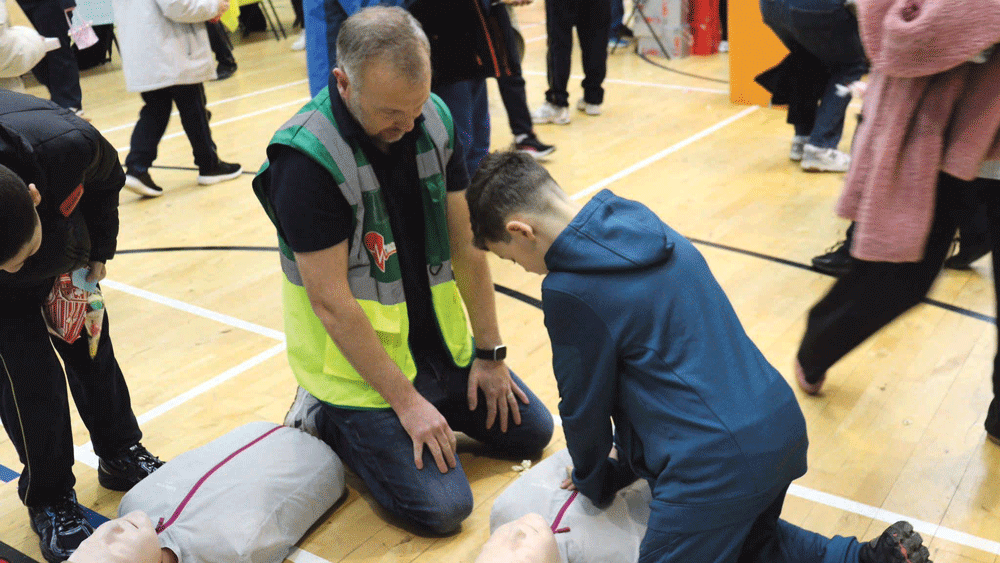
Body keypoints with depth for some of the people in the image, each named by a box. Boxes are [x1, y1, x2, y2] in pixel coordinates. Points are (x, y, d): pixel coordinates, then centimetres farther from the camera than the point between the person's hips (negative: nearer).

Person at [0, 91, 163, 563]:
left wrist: (98, 251, -7)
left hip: (65, 244, 3)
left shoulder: (68, 144, -41)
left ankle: (120, 456, 30)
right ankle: (49, 501, 10)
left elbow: (106, 179, -13)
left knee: (90, 344, 11)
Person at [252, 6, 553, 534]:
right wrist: (406, 401, -19)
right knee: (441, 506, -12)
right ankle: (329, 418, 9)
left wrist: (489, 353, 2)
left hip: (439, 341, 7)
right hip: (359, 358, -6)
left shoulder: (435, 120, -7)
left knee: (530, 431, 14)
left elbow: (465, 243, -1)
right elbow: (330, 301, -23)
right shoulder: (305, 158, -26)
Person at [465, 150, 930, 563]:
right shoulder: (642, 224, 10)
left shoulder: (569, 290, -16)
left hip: (714, 468, -9)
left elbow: (583, 406, -3)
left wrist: (595, 482, 18)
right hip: (782, 427, 10)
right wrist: (626, 456, 29)